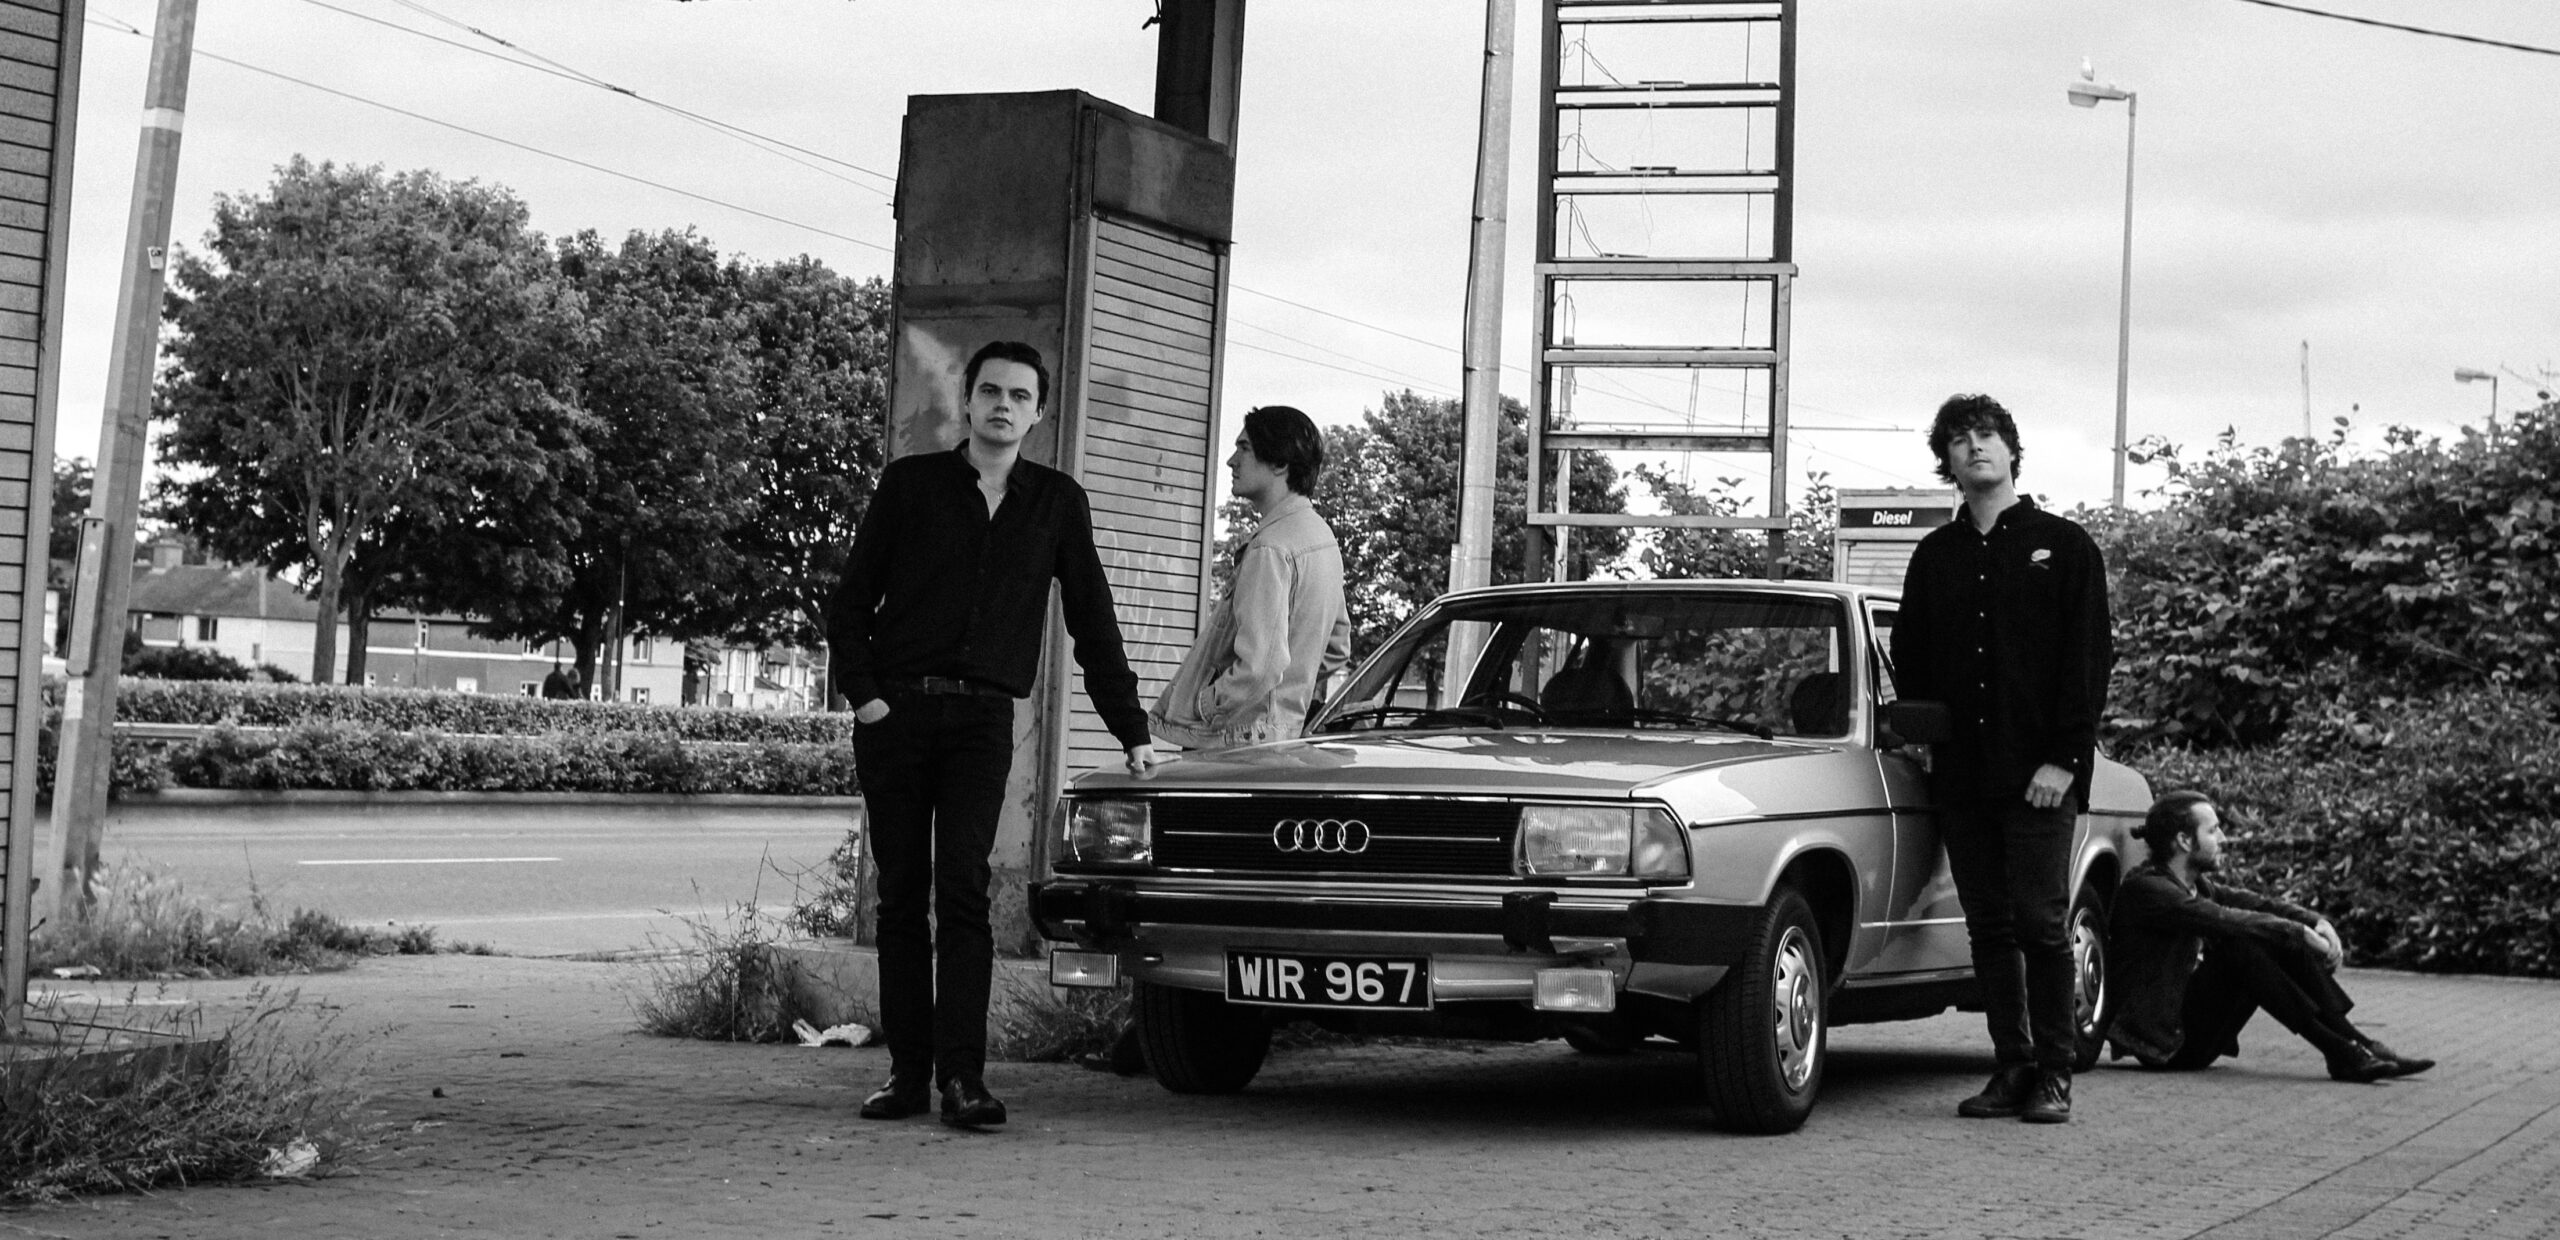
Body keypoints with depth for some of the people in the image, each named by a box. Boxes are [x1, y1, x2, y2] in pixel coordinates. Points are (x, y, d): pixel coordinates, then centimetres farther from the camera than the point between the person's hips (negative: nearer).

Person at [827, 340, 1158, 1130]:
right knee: (901, 893, 2)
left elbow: (1092, 622, 13)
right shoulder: (910, 484, 6)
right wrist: (861, 692, -6)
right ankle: (908, 1072, 7)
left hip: (982, 717, 0)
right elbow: (852, 599, 8)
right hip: (896, 710, 0)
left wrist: (1131, 732, 11)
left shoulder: (1056, 503, 10)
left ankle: (963, 1077, -15)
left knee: (963, 887, -12)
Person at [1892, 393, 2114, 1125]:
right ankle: (2011, 1067, 12)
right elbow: (1910, 663, 19)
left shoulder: (2063, 546, 4)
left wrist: (2063, 759, -11)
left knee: (2041, 925, -5)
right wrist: (1927, 740, 6)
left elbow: (2089, 660, -2)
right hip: (1961, 777, 4)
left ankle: (2054, 1075, 2)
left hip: (2039, 776, -4)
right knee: (1989, 928, 5)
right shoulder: (1934, 557, 15)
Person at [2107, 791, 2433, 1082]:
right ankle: (2341, 1053, -27)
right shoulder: (2145, 888, -17)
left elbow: (2259, 904, 5)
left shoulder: (2195, 884, 12)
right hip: (2167, 1041, -9)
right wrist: (2302, 933, -24)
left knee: (2284, 943, -5)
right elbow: (2223, 921, -27)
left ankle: (2358, 1045, -11)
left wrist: (2316, 923, -13)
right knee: (2241, 947, -27)